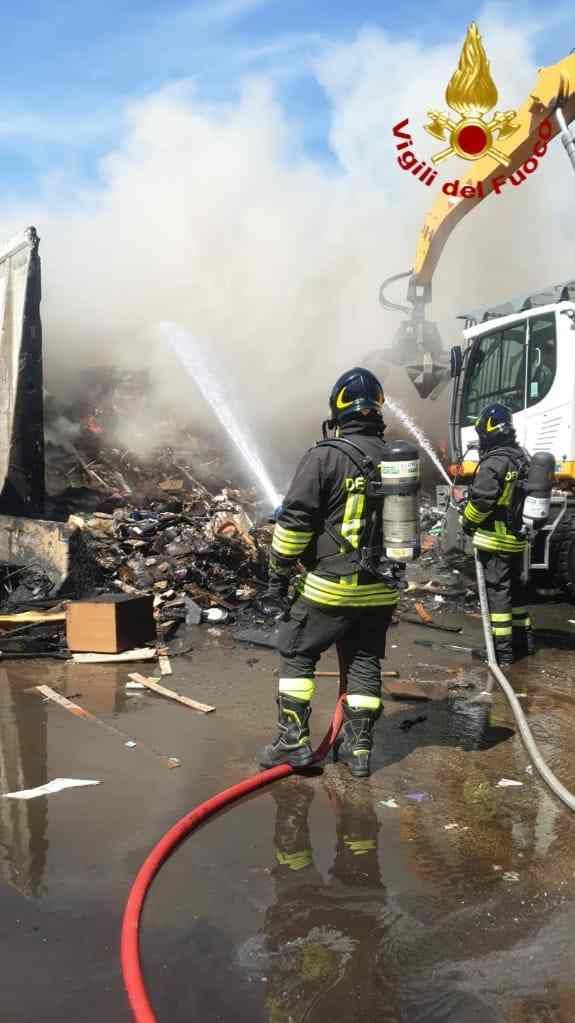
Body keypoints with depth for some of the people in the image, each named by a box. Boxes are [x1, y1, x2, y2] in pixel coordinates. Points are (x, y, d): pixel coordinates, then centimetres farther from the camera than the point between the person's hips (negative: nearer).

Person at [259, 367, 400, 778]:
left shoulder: (324, 457, -12)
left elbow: (295, 521, -13)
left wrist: (279, 575, -6)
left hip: (330, 586, -5)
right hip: (381, 589, 5)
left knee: (297, 655, 9)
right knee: (364, 662, 14)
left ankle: (293, 739, 9)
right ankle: (359, 746, 17)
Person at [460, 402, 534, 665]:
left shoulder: (494, 461, -19)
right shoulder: (521, 457, 11)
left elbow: (481, 499, -22)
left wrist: (468, 521, -5)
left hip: (495, 540, -9)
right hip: (517, 538, 9)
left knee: (497, 590, -4)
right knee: (515, 587, 19)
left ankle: (502, 649, -1)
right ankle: (523, 640, 30)